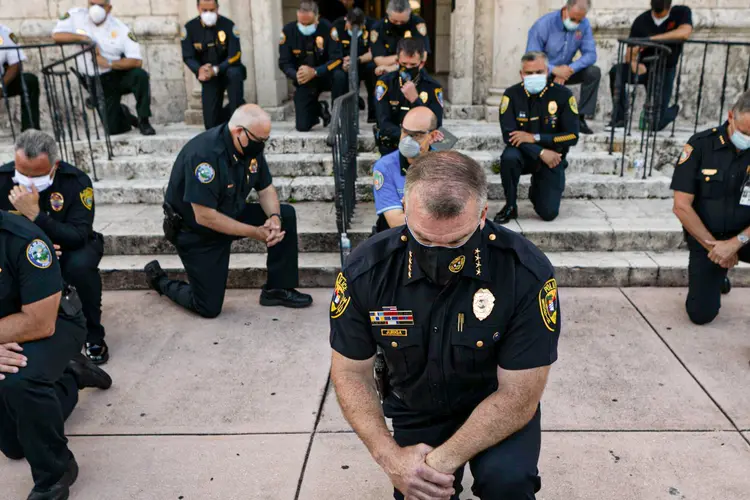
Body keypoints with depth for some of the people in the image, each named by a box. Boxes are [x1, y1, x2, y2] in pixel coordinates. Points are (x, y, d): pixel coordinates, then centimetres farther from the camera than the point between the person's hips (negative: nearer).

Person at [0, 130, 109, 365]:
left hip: (69, 248, -2)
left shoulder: (77, 181, -25)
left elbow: (78, 238, -33)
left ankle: (93, 335, -13)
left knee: (80, 265, -37)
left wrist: (35, 214, -45)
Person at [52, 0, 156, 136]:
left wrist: (108, 63, -25)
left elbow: (137, 61, -18)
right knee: (113, 129, -9)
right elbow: (56, 35, -11)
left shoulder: (120, 28, -10)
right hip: (97, 82, 1)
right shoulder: (76, 16, -3)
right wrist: (84, 38, -21)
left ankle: (143, 121, -17)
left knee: (140, 75, -36)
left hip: (120, 75, -1)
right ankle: (122, 113, 30)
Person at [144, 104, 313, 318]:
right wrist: (254, 232, -27)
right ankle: (159, 279, 21)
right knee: (209, 308, -6)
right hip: (197, 232, -7)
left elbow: (266, 189, 1)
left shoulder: (251, 147, -9)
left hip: (232, 215, 7)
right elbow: (204, 217, -32)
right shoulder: (204, 153, -32)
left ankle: (278, 289, 2)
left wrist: (274, 218, -20)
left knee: (285, 215, -8)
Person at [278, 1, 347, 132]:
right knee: (302, 126, -7)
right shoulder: (288, 31, -13)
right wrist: (296, 75, -30)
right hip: (304, 81, 2)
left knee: (340, 76, -38)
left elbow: (337, 59, -22)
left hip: (325, 75, -1)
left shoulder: (327, 28, -19)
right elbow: (284, 63, -8)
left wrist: (314, 72, -36)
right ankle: (320, 109, 28)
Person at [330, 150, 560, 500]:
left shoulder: (528, 273, -30)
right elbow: (351, 372, -11)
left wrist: (442, 462, -29)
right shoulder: (365, 269, -23)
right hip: (415, 410, 3)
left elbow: (518, 395, -23)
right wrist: (390, 457, -24)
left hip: (497, 405, -2)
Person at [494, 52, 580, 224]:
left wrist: (535, 138, -22)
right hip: (523, 154, 0)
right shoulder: (512, 95, -10)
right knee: (508, 157, -36)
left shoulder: (563, 95, -10)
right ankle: (510, 207, -11)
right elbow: (509, 135, -16)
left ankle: (536, 189, 28)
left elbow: (572, 136, -14)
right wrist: (540, 152, -26)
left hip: (553, 157, 0)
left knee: (549, 213, -10)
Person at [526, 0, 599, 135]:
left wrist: (569, 69, -31)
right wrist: (554, 69, -38)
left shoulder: (584, 25, -10)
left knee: (594, 72, -19)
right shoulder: (543, 25, -21)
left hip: (565, 70, 4)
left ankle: (580, 118, -10)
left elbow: (590, 54, -13)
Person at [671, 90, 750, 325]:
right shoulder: (701, 145, -13)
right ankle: (715, 274, 29)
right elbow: (682, 207, -14)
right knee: (701, 314, -2)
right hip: (705, 239, 0)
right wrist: (713, 246, -14)